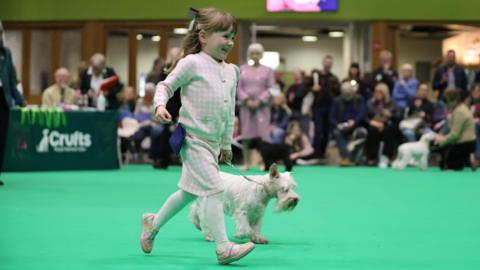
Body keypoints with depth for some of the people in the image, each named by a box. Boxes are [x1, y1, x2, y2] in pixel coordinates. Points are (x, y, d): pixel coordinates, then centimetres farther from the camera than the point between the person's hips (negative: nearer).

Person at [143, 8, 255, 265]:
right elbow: (166, 85, -2)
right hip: (193, 139, -8)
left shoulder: (231, 72, 12)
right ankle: (223, 248, -14)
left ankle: (153, 223, 40)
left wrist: (227, 144, 21)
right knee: (215, 190, -15)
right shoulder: (192, 63, -9)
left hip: (213, 142, 8)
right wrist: (160, 105, -22)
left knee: (189, 191, 19)